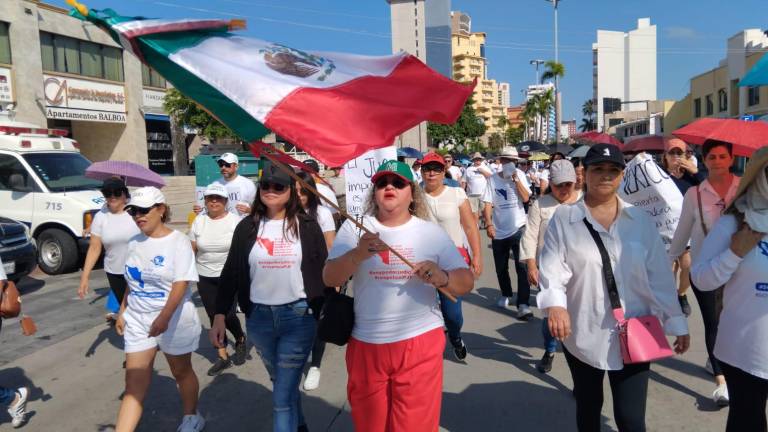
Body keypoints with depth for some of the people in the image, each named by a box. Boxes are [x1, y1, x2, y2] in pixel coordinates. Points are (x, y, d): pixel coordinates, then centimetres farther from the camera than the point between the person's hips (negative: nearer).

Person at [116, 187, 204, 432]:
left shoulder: (178, 241, -13)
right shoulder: (134, 243, 6)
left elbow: (181, 283, -21)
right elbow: (132, 283, 16)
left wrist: (164, 317, -29)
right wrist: (122, 312, 14)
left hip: (175, 320, -4)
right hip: (138, 320, 5)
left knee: (181, 372, 14)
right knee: (134, 384, 2)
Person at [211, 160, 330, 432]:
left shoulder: (307, 226, -2)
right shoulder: (247, 227, 3)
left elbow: (322, 271, 1)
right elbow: (230, 272, 5)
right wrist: (220, 315, 0)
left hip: (298, 316, -3)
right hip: (258, 317, 3)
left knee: (282, 396, -3)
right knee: (283, 383, 23)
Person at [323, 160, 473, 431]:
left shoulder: (431, 232, 1)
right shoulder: (355, 228, 0)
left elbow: (466, 283, -2)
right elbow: (329, 279, -9)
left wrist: (442, 278, -24)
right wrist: (358, 254, -27)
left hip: (420, 344, -1)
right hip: (366, 345, 1)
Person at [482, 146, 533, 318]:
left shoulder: (520, 175, 0)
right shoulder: (493, 179, 0)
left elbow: (526, 198, -11)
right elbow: (487, 204, -3)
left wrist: (515, 178, -16)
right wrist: (489, 224, -14)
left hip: (518, 228, -1)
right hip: (499, 230, 2)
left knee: (522, 267, -10)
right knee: (501, 267, 14)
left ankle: (523, 304, -10)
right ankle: (506, 294, 37)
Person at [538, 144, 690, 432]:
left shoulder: (640, 220, 3)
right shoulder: (563, 219, -4)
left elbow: (659, 275, 5)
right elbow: (552, 268, -12)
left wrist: (676, 321, 5)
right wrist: (555, 304, -30)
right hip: (582, 334, -1)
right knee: (588, 407, 19)